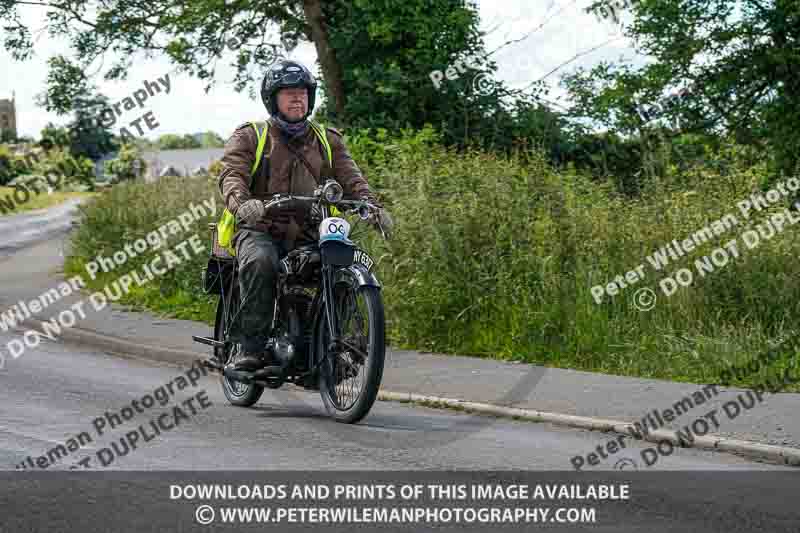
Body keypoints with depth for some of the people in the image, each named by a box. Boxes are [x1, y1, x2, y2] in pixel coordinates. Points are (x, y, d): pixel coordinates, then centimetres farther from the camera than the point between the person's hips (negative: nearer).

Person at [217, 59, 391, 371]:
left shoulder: (328, 141, 17)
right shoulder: (249, 137, 8)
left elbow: (350, 178, 3)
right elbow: (231, 174, -9)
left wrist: (371, 206, -19)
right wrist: (242, 202, -33)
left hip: (307, 236, 3)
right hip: (260, 230, -3)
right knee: (260, 263, -36)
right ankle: (252, 348, -29)